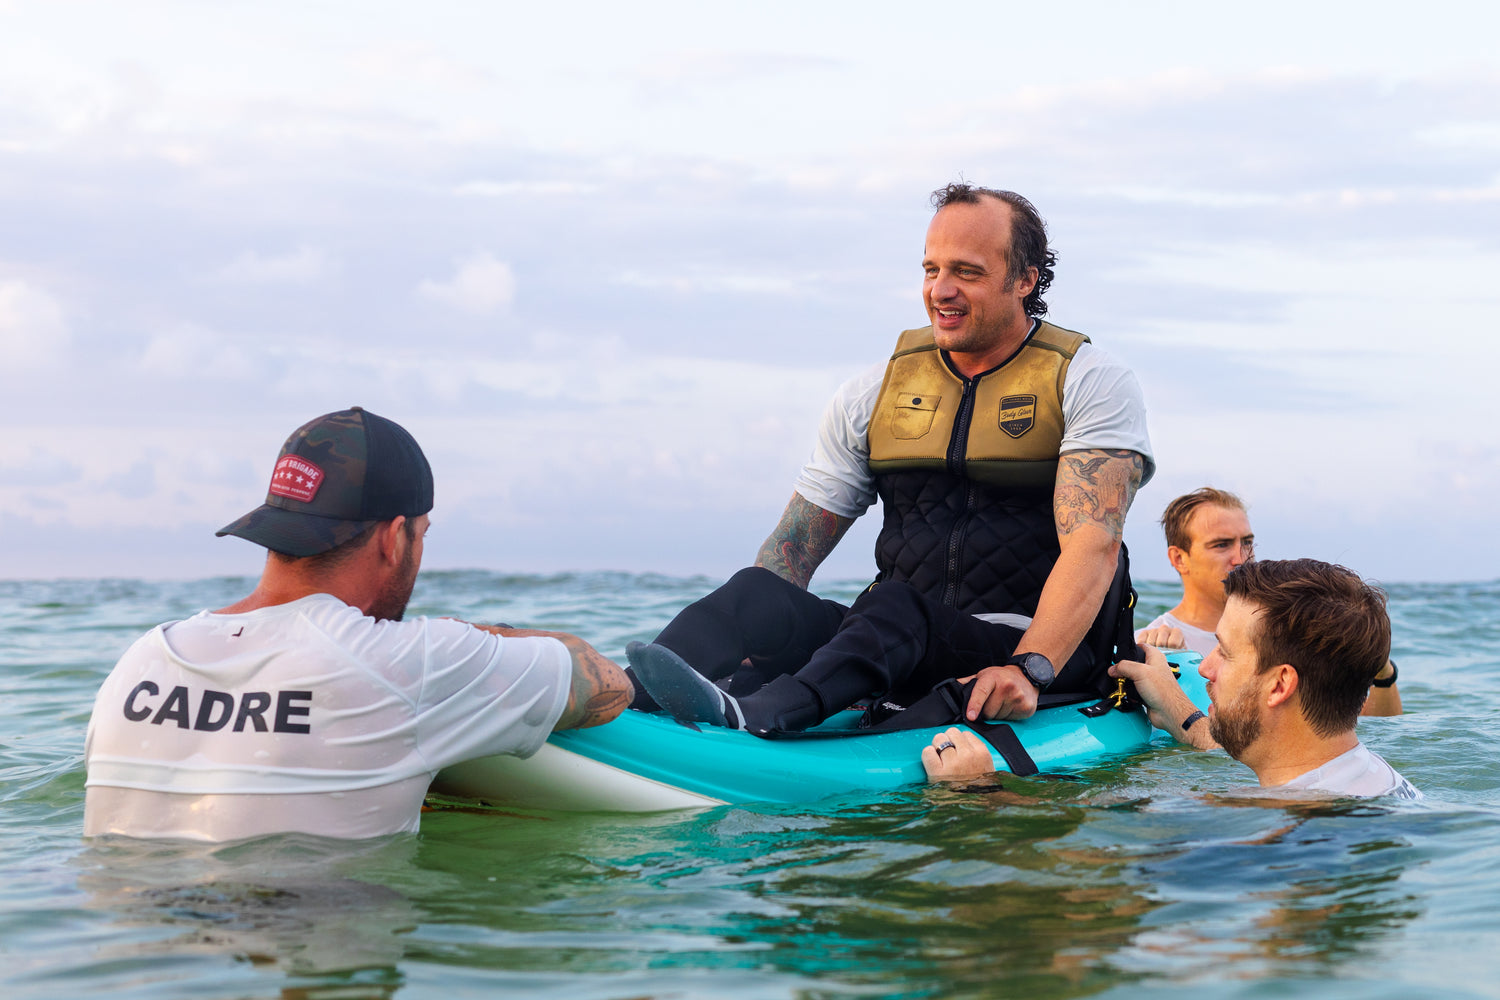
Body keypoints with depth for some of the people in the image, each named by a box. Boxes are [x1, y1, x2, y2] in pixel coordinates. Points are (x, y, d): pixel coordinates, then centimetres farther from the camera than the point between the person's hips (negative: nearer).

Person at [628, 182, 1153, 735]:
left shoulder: (1091, 383, -1)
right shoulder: (874, 393, 13)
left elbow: (1092, 545, -15)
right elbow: (794, 546, 11)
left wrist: (1029, 669, -31)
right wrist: (731, 638, -9)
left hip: (1049, 653, -4)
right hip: (902, 649, 4)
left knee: (896, 611, -36)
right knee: (754, 594, -23)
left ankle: (745, 717, -60)